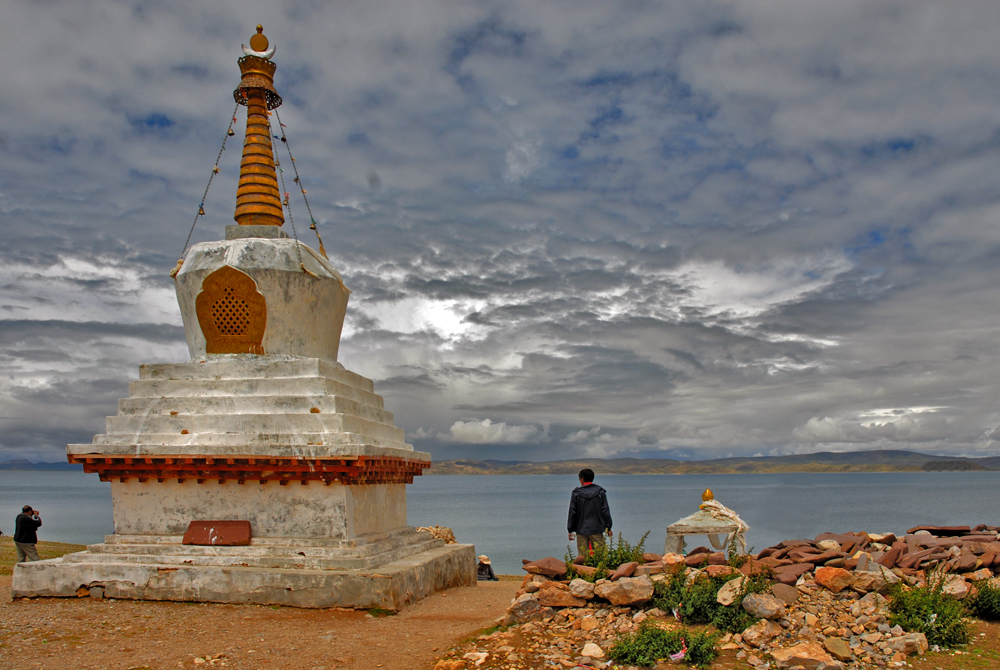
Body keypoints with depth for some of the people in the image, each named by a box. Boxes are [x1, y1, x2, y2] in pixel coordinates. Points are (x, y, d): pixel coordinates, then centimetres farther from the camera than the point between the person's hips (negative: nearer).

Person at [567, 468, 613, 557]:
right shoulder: (600, 492, 2)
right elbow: (605, 511, 3)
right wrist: (608, 527, 9)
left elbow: (572, 513, 0)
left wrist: (570, 530, 6)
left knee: (583, 556, 3)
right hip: (597, 530, 1)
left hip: (581, 530, -1)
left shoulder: (576, 493, -2)